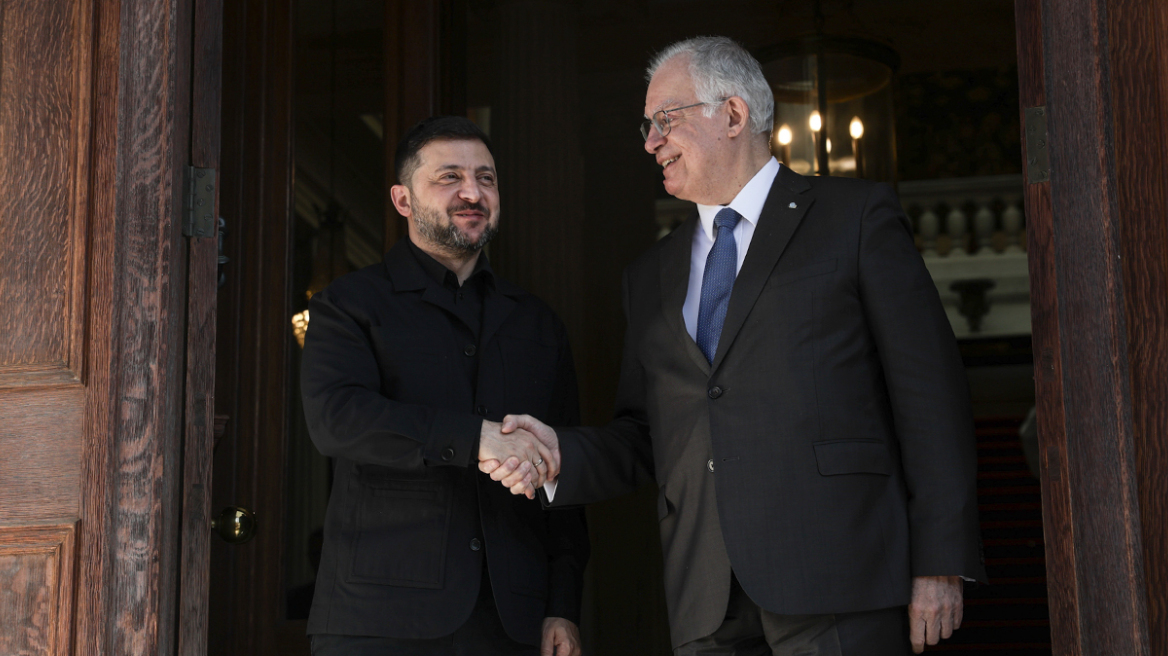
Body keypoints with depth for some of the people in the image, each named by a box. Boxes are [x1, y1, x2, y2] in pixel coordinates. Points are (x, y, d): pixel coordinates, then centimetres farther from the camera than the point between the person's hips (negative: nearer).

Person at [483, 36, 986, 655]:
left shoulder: (857, 216, 6)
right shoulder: (651, 275, 21)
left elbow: (929, 391, 0)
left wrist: (940, 564, -7)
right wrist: (561, 453, -2)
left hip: (836, 583, -4)